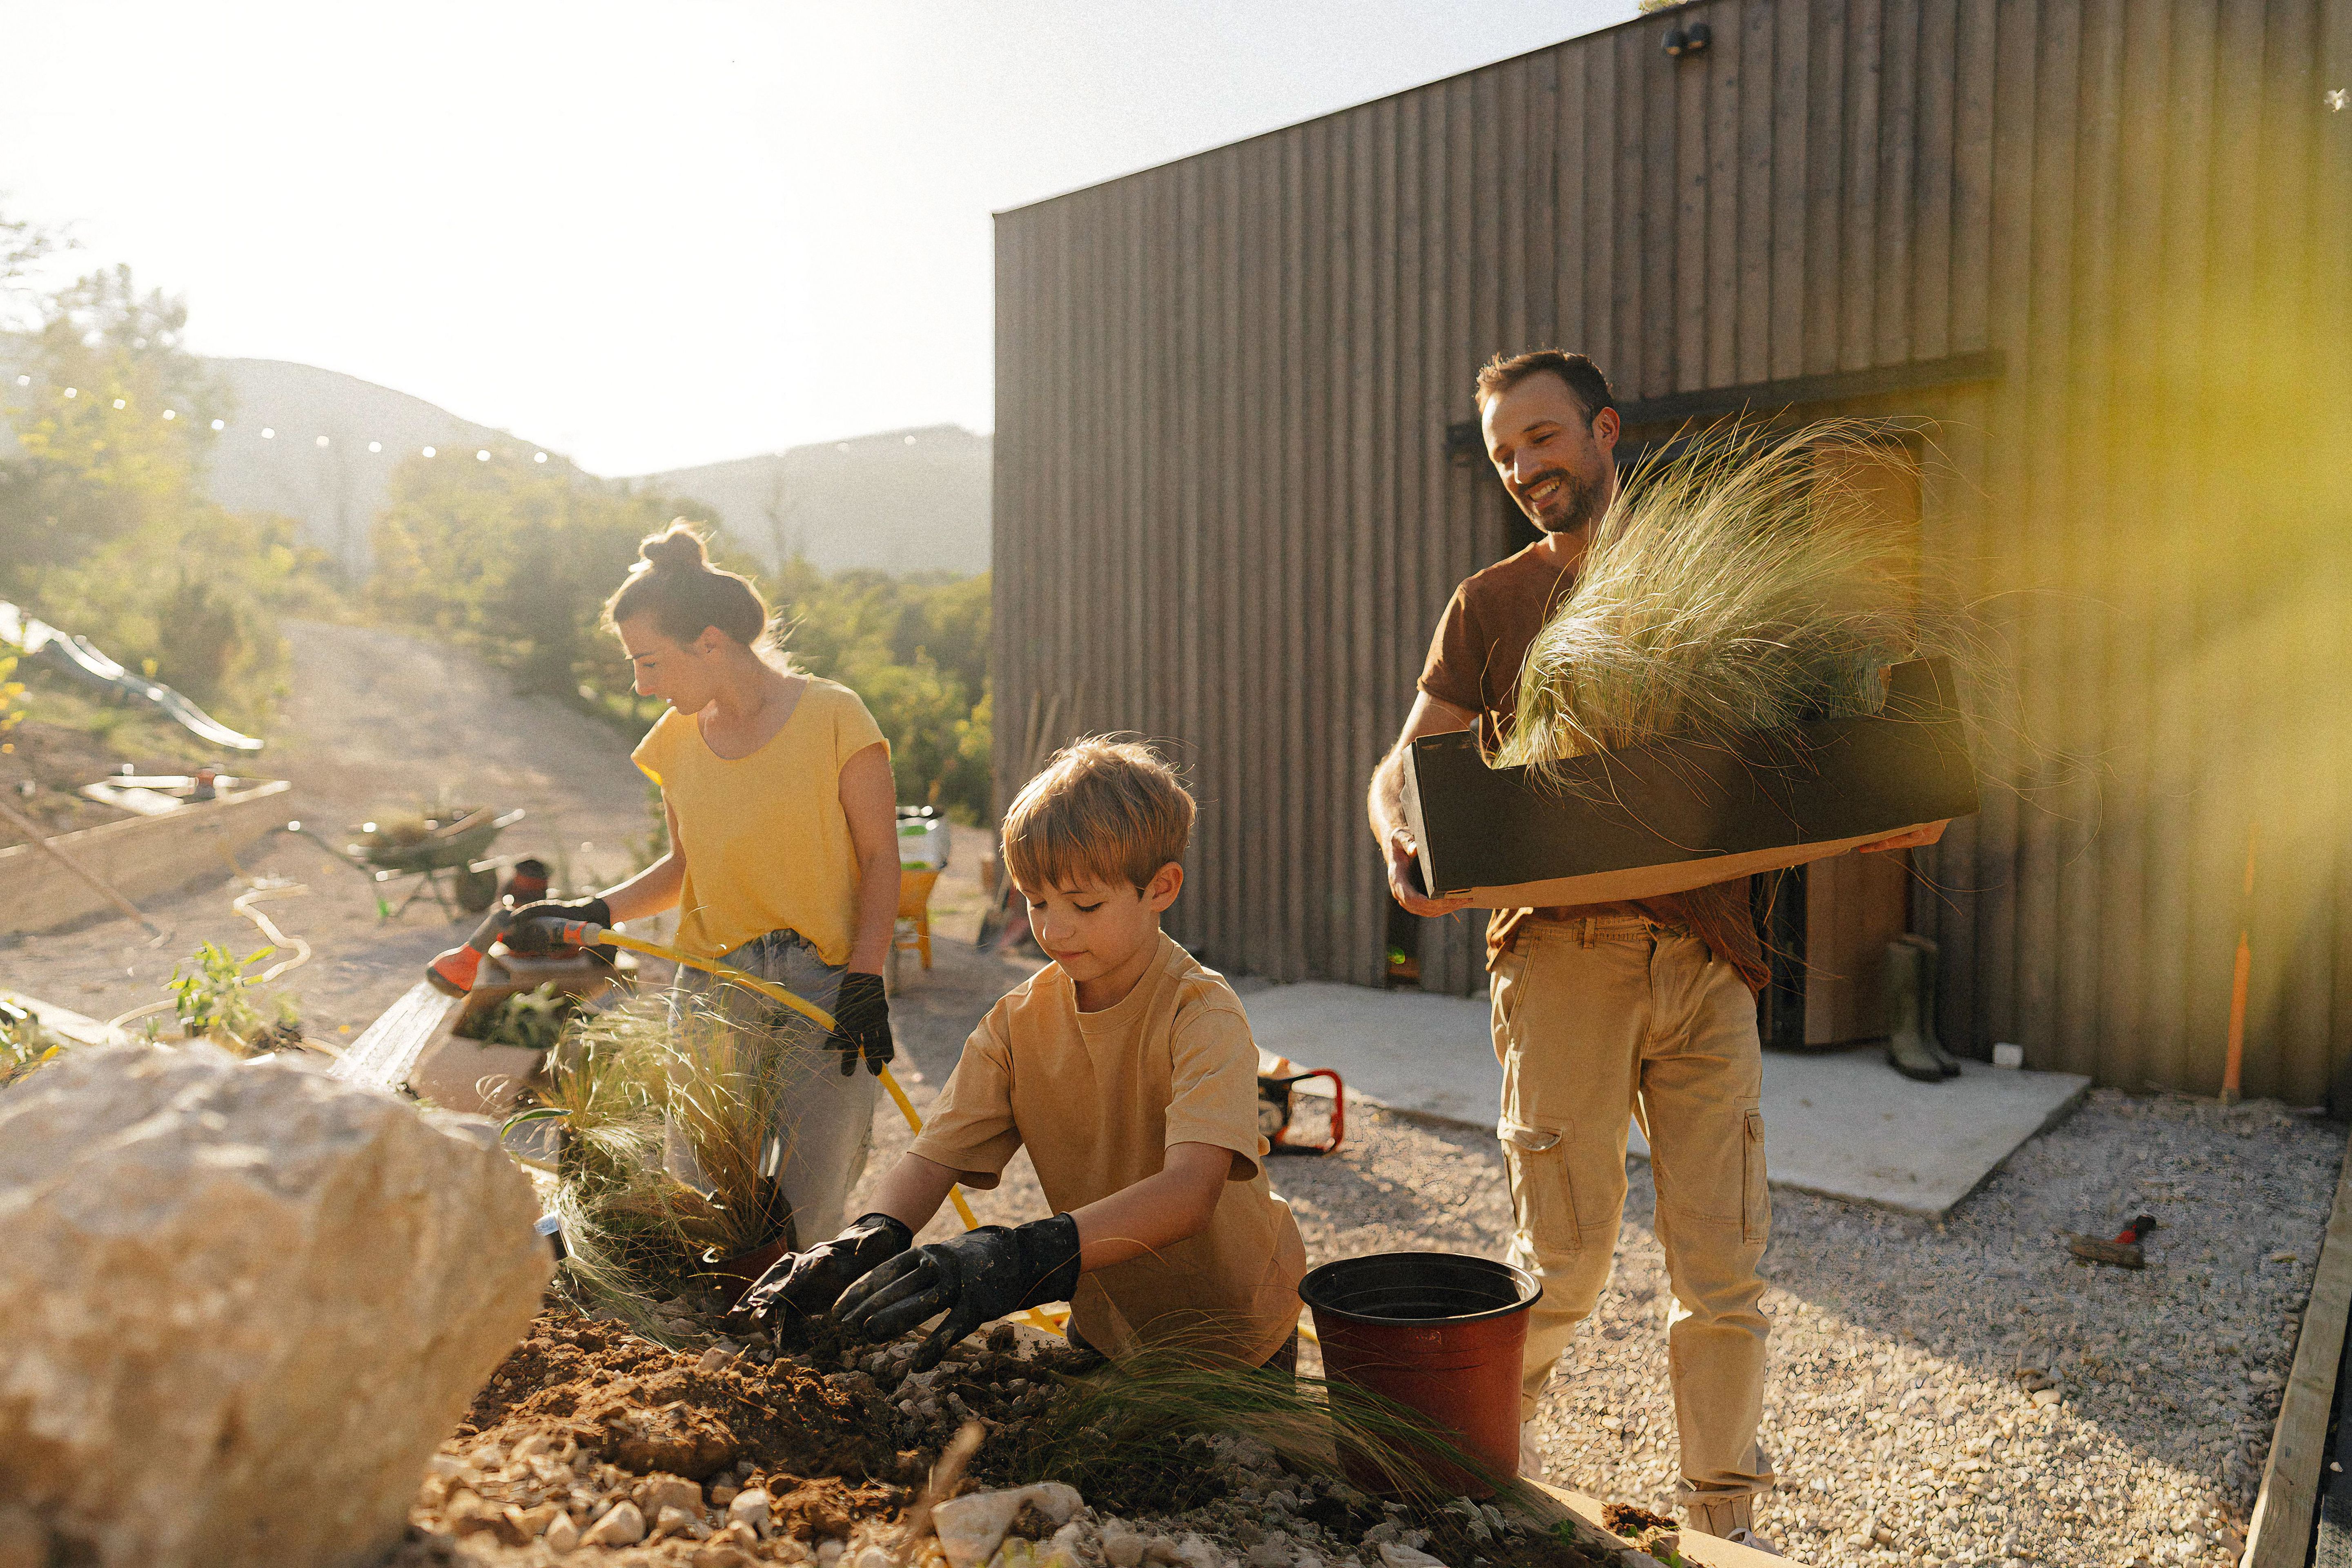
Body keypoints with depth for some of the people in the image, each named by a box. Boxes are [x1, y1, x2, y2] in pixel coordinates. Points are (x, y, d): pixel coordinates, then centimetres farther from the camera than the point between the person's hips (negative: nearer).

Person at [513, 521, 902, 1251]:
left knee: (807, 1216, -3)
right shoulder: (677, 739, 10)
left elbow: (880, 858, -5)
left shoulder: (832, 717, -7)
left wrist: (866, 979, -12)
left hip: (825, 989, -4)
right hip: (711, 988, 4)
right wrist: (593, 912, 5)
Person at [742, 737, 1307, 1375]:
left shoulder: (1202, 1013, -24)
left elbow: (1190, 1190, -38)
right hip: (1106, 1322, 4)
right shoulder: (1020, 1021, -5)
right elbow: (937, 1152, -13)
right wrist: (870, 1240, -35)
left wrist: (1027, 1257, -50)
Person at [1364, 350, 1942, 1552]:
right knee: (1564, 1255, 5)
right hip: (1564, 951, -2)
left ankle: (1723, 1520, 27)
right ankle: (1499, 1438, 34)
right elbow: (1404, 767, 3)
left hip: (1706, 954, 2)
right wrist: (1402, 844, -20)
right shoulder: (1491, 607, 7)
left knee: (1724, 1268, 7)